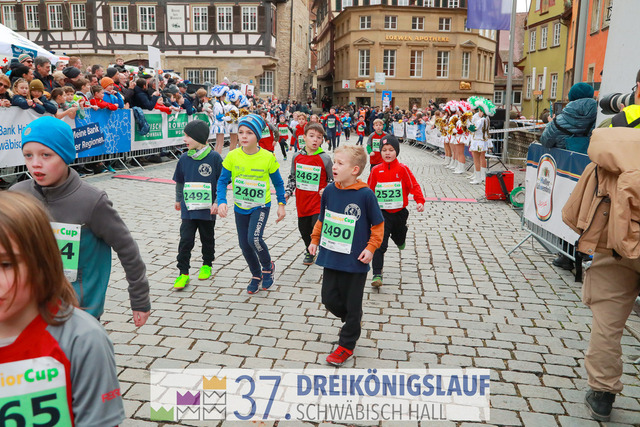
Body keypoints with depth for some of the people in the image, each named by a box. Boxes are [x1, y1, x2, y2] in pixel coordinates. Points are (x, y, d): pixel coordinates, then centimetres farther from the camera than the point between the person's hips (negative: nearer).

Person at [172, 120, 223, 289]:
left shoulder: (214, 157, -10)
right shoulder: (184, 158, 1)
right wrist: (178, 200, 24)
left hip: (207, 209, -2)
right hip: (188, 208, 2)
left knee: (207, 239, 14)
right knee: (186, 240, -2)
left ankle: (207, 265, 35)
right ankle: (183, 273, 5)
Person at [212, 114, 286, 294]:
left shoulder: (268, 157, -13)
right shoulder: (232, 156, -10)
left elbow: (278, 182, 0)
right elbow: (223, 180, -4)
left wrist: (281, 204, 2)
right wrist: (221, 202, -18)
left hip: (261, 206, -3)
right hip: (240, 207, 4)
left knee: (254, 238, -23)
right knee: (244, 245, 10)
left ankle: (268, 267, 8)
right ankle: (256, 275, 35)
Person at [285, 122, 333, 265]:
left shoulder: (325, 159, -9)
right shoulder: (297, 156, 1)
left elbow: (333, 179, 1)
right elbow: (292, 177, 14)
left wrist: (327, 191, -15)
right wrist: (288, 192, 6)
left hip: (319, 202, -4)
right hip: (302, 201, 4)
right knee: (304, 229, 16)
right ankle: (309, 251, 42)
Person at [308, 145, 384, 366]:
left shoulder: (365, 194, -15)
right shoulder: (329, 191, 0)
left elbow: (378, 225, -5)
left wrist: (371, 248, -12)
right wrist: (315, 240, 12)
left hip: (355, 261, -5)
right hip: (330, 257, 5)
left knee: (352, 305, 8)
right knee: (329, 299, 12)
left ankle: (346, 346, 26)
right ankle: (352, 319, 43)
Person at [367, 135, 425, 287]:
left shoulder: (403, 169, -6)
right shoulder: (376, 170, -2)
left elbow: (414, 186, -4)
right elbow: (369, 189, 9)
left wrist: (420, 201, -17)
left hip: (399, 212, 1)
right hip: (382, 213, -1)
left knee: (399, 238, 23)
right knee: (380, 244, -11)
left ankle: (400, 240, 62)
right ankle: (377, 275, -8)